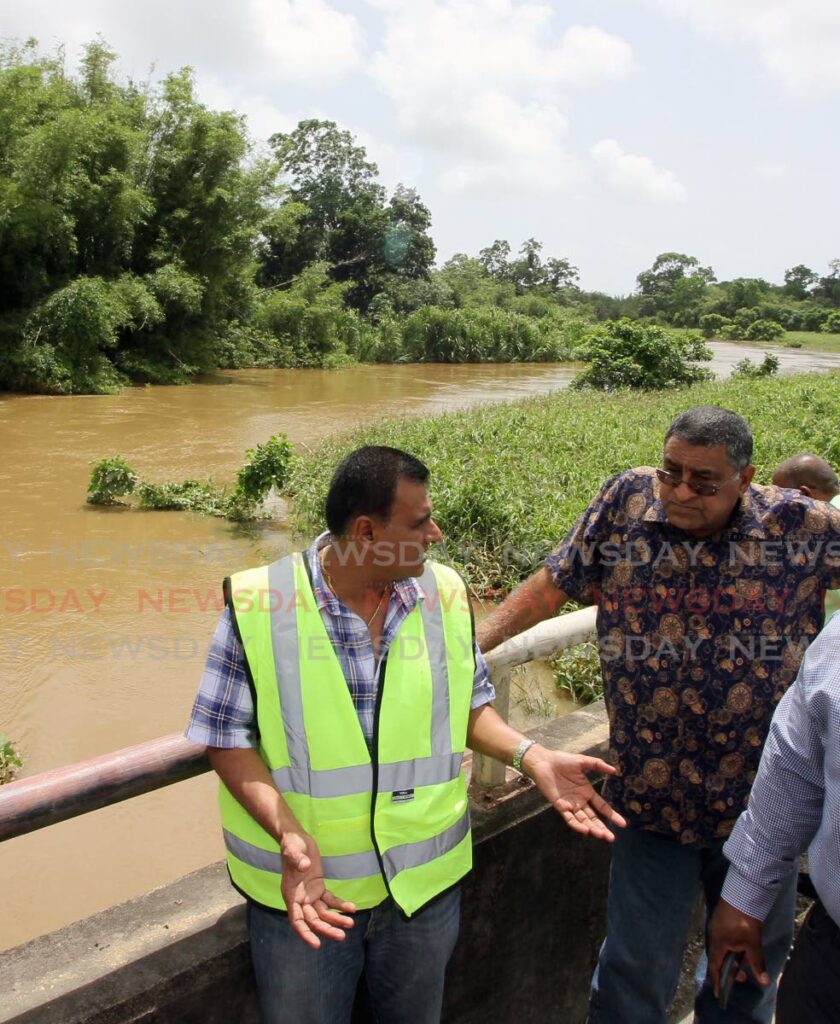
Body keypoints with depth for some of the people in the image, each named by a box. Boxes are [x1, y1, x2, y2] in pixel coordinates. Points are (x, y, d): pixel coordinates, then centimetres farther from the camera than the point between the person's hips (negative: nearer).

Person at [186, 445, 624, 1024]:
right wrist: (288, 834, -25)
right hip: (306, 889, -3)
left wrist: (532, 757, -11)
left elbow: (467, 705, 6)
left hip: (426, 883, 4)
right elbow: (229, 737, -12)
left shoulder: (445, 592, -5)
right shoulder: (257, 604, -17)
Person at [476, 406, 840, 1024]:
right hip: (655, 798, -1)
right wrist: (470, 644, -10)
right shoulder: (628, 500, -8)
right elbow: (552, 585, -3)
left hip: (764, 802, 2)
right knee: (635, 973, 11)